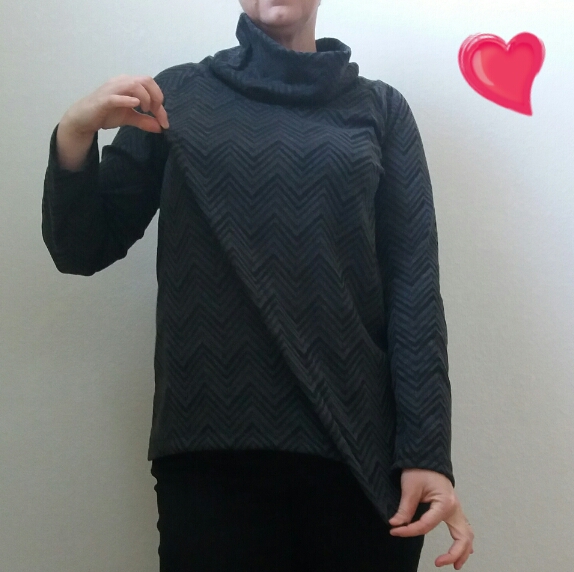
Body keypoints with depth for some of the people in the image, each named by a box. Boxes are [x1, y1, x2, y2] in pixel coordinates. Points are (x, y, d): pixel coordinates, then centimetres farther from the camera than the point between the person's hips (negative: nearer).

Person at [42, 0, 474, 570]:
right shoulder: (178, 96, 9)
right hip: (213, 448, 0)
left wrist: (426, 450, -9)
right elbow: (81, 250, 7)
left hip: (362, 445, 1)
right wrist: (74, 134, -11)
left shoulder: (380, 108, 8)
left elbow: (413, 288, 1)